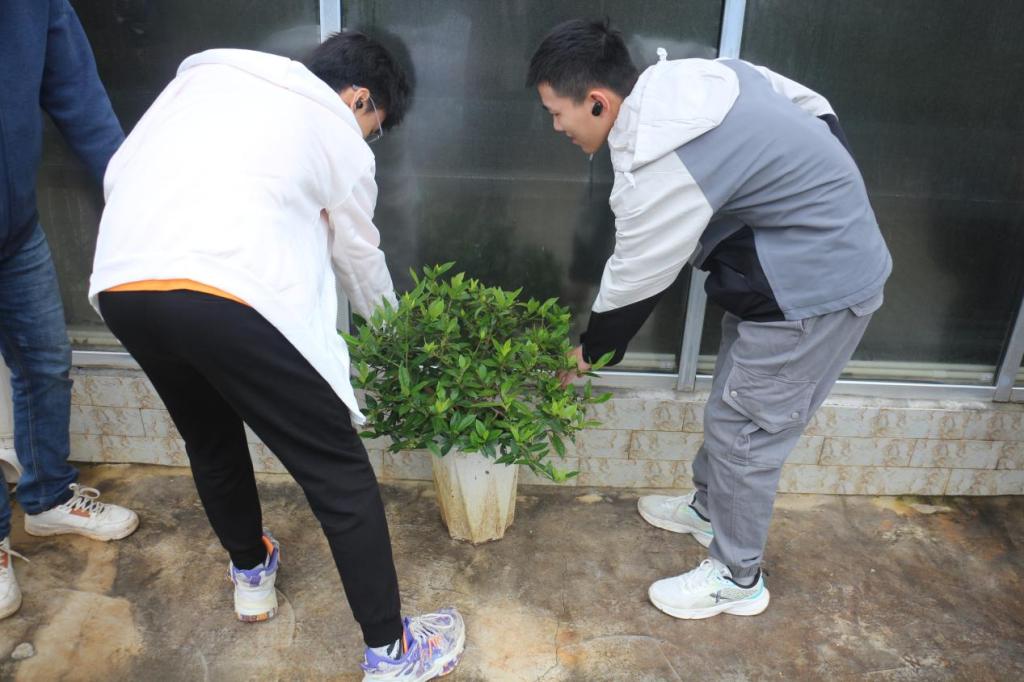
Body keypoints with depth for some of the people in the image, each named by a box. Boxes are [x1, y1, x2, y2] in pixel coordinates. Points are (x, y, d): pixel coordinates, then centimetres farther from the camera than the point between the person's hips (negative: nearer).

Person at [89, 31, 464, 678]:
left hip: (118, 284, 7)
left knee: (210, 437, 29)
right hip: (223, 293, -6)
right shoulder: (341, 135, 14)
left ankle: (252, 571, 49)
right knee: (338, 469, 6)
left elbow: (119, 171, 22)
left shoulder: (208, 72, 27)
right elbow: (360, 257, 25)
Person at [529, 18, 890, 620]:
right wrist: (830, 191, 16)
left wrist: (587, 355, 3)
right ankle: (709, 506, 43)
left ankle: (737, 578, 21)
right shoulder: (696, 75, -1)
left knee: (743, 430, 2)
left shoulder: (657, 171, -28)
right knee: (733, 405, 22)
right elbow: (813, 106, 9)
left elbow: (633, 284, -15)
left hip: (814, 288, -10)